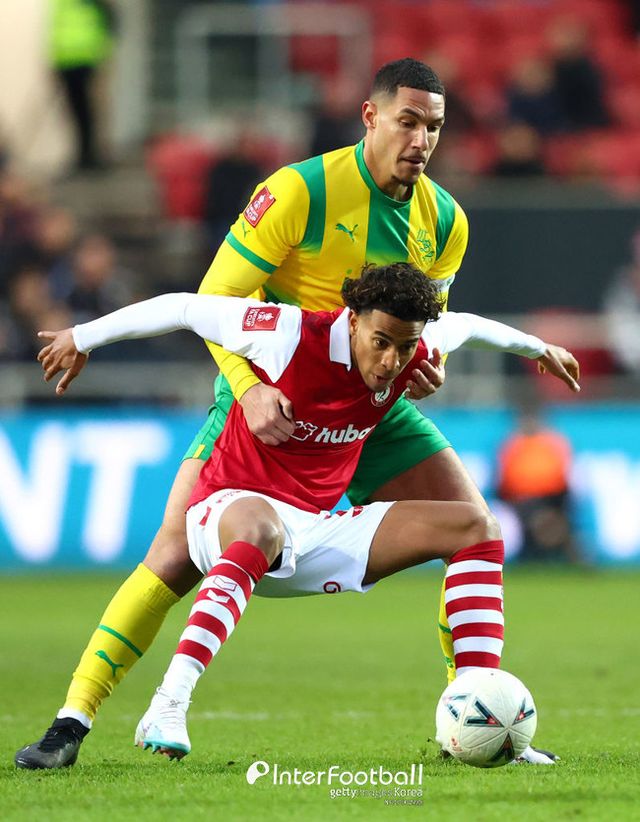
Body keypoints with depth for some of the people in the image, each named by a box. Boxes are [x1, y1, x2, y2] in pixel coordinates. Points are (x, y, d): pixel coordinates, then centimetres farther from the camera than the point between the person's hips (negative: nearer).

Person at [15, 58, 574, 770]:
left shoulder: (445, 221, -2)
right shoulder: (301, 191, -20)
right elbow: (215, 297, -19)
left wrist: (426, 365, -11)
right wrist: (248, 388, -34)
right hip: (267, 401, -5)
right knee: (177, 554, -17)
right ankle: (72, 721, -11)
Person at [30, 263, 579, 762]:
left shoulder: (413, 351, -4)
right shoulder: (290, 335, -20)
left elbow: (466, 326, 21)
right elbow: (184, 307, -9)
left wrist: (536, 349, 40)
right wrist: (84, 337, 2)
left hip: (315, 529, 7)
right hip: (232, 508, -7)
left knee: (475, 527, -2)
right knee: (260, 531, -46)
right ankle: (168, 709, -55)